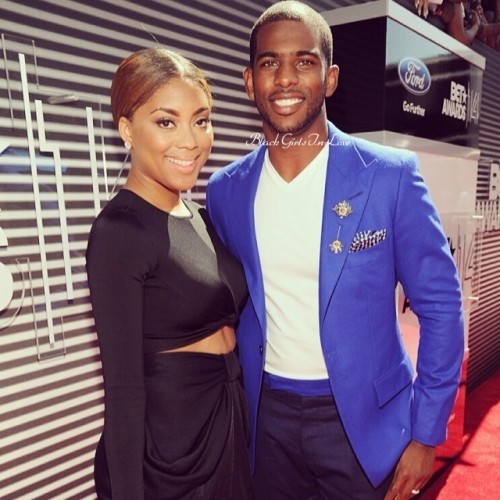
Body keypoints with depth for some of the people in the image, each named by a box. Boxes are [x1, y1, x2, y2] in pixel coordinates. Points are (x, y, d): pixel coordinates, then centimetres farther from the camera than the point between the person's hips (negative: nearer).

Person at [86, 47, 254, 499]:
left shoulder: (200, 217, 4)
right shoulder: (119, 232, -19)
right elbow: (123, 386, -18)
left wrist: (241, 420, 15)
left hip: (231, 422, 8)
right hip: (166, 443, -7)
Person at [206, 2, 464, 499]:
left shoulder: (391, 175, -12)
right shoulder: (225, 190, -3)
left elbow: (440, 304, -7)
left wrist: (425, 432, -7)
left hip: (363, 415, -2)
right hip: (267, 414, 3)